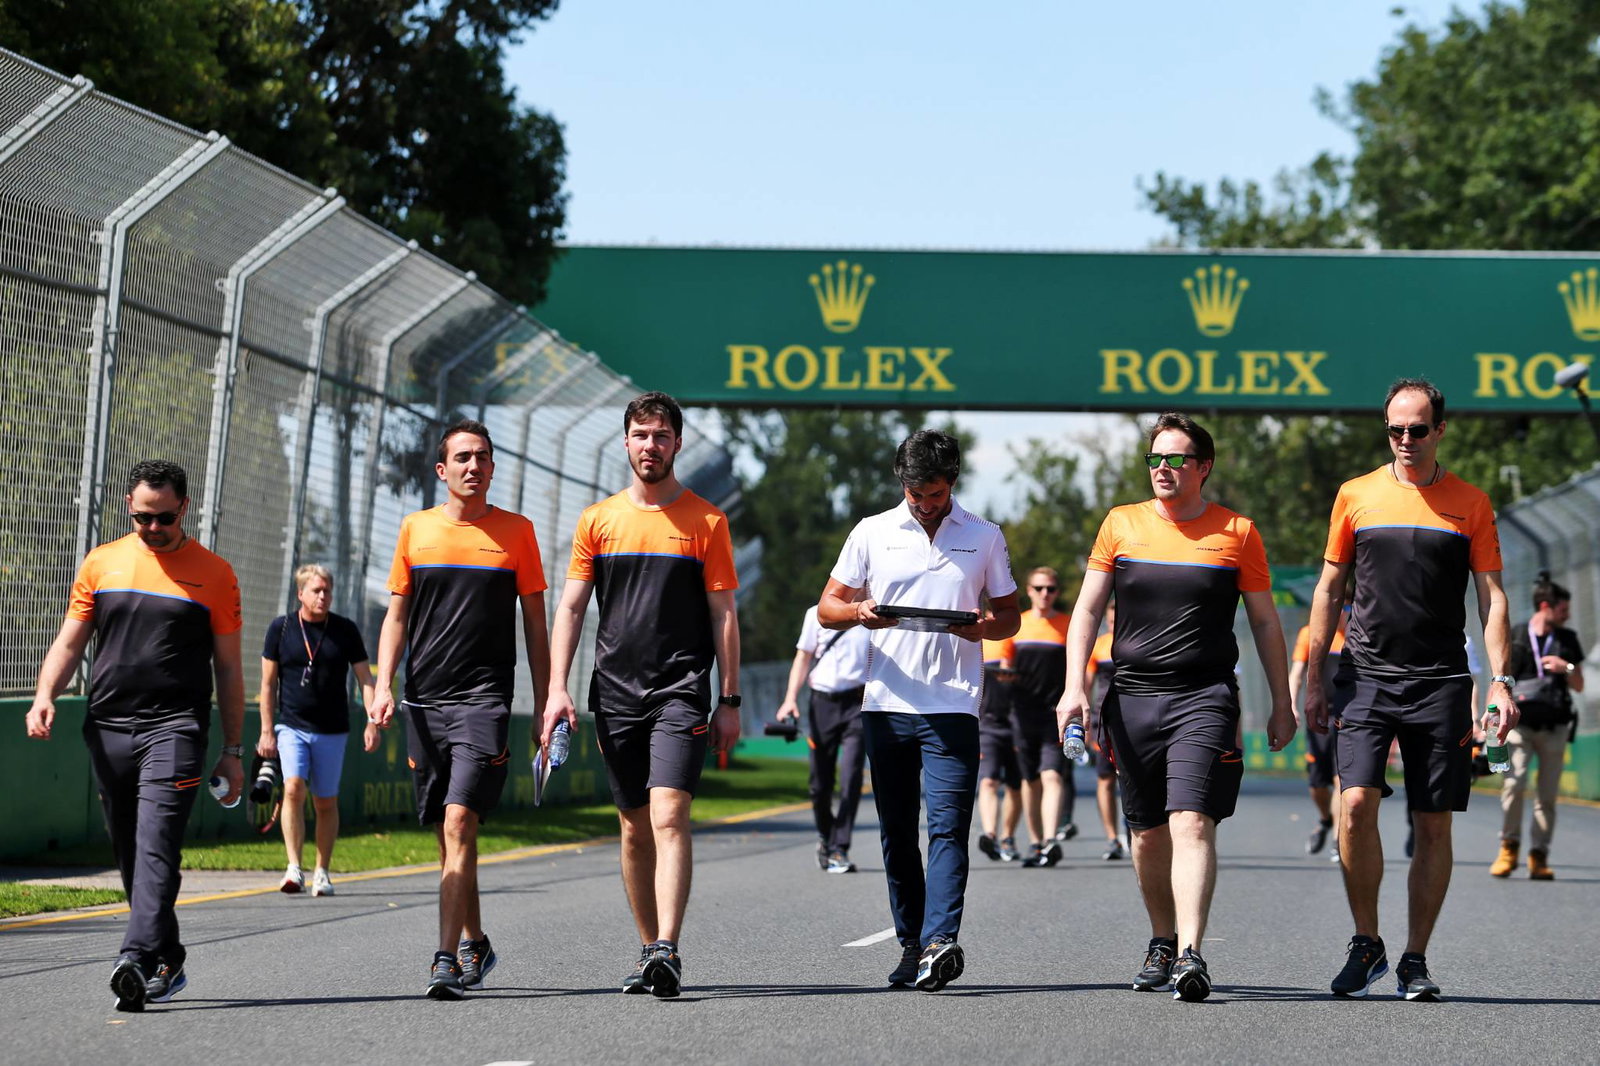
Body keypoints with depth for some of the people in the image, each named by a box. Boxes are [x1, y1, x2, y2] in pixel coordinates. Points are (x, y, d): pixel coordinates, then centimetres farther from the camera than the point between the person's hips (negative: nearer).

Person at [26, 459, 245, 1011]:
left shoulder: (214, 574, 6)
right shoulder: (101, 563, 12)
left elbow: (228, 668, 9)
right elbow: (69, 643, 13)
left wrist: (232, 751, 6)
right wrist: (45, 695, -6)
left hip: (174, 729, -4)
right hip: (107, 730, 4)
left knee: (156, 848, -18)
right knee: (129, 856, 8)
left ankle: (136, 960, -28)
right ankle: (169, 962, 19)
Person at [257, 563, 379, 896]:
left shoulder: (345, 630, 4)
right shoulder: (280, 628, 2)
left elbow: (365, 678, 6)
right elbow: (268, 683, 6)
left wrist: (371, 723, -5)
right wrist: (267, 731, 2)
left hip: (332, 731, 1)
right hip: (292, 727, -1)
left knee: (326, 802, 5)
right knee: (293, 788, -20)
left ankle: (322, 872, 16)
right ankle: (294, 868, -20)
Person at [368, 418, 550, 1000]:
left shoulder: (516, 531, 4)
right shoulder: (416, 528, 9)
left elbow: (535, 623, 8)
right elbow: (397, 615, 12)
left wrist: (546, 704, 5)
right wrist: (383, 685, -1)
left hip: (484, 700, -3)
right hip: (423, 701, 4)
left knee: (458, 823, -17)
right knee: (447, 833, 10)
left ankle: (447, 961, -20)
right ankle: (475, 944, 27)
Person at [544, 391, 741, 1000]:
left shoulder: (706, 522, 3)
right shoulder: (598, 520, 9)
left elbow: (723, 614, 4)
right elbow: (571, 608, 9)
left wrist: (730, 701, 0)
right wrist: (557, 689, -1)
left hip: (681, 689, -3)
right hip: (616, 692, 3)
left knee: (669, 816, -16)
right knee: (634, 826, 8)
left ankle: (667, 951, -23)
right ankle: (648, 951, 17)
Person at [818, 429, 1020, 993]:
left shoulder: (985, 537, 8)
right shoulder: (872, 533, 9)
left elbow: (1010, 615, 13)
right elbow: (827, 605, 10)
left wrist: (983, 627, -10)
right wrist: (859, 612, -13)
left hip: (953, 705, -2)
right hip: (887, 702, 2)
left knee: (948, 826, -14)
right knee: (896, 832, 7)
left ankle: (941, 941, -23)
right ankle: (911, 944, 15)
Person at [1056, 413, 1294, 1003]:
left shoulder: (1238, 532, 5)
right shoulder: (1121, 525, 9)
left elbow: (1265, 623, 11)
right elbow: (1087, 610, 9)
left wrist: (1282, 705, 10)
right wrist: (1074, 688, -2)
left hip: (1205, 698, -3)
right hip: (1132, 697, 3)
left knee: (1191, 822, -18)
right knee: (1147, 831, 10)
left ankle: (1191, 954, -25)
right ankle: (1162, 941, 27)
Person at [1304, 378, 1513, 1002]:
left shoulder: (1470, 504, 5)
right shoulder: (1356, 495, 7)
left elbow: (1492, 597, 5)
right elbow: (1328, 590, 12)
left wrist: (1500, 681, -6)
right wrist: (1312, 681, 8)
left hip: (1441, 682, 0)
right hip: (1368, 676, 0)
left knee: (1433, 825, 0)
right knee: (1355, 805, -15)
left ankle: (1415, 960, 10)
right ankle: (1366, 944, 1)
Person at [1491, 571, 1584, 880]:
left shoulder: (1567, 640, 13)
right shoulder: (1515, 638, 7)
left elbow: (1578, 686, 17)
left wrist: (1566, 668, -4)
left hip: (1554, 727, 2)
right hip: (1520, 723, -2)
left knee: (1547, 793, -2)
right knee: (1513, 782, -18)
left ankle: (1538, 856, 2)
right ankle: (1508, 847, -4)